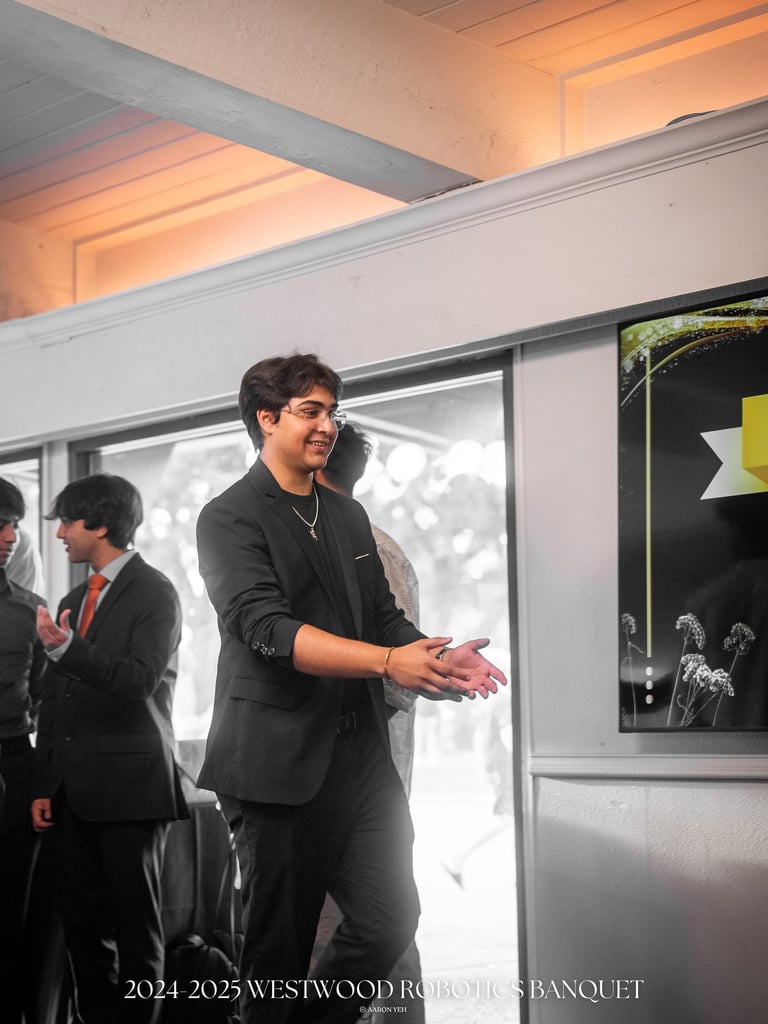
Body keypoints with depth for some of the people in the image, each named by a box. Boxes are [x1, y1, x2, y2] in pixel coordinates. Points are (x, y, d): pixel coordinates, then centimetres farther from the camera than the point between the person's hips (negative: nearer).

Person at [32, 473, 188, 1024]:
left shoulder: (154, 592, -3)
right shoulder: (73, 602, 19)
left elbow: (142, 677, -17)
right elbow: (54, 700, 19)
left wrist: (68, 649, -28)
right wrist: (45, 786, 13)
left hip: (130, 786, -7)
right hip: (74, 790, 7)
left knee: (136, 926, -2)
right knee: (83, 924, 8)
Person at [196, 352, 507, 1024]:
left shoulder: (348, 515, 18)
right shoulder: (230, 519, -5)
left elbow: (385, 617, 17)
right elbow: (268, 629, -18)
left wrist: (442, 662, -4)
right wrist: (386, 660, -27)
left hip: (361, 753, 6)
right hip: (281, 762, -6)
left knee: (390, 919, 5)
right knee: (281, 944, 2)